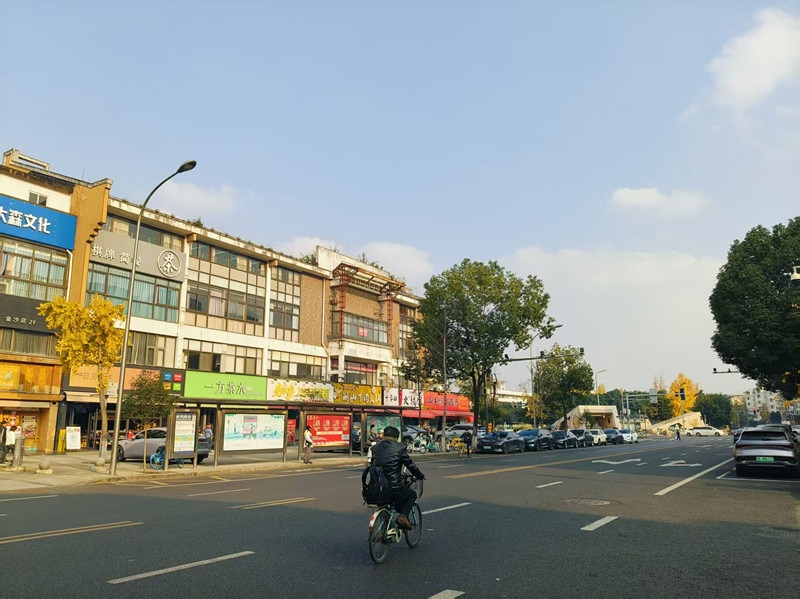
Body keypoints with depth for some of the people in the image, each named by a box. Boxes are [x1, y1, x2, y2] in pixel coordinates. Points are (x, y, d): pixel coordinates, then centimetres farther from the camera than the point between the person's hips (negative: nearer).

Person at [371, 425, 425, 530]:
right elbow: (410, 465, 0)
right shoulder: (400, 447, -4)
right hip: (394, 488, -5)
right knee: (412, 495, 23)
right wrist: (421, 476, 18)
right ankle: (403, 516, 1)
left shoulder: (375, 448, 9)